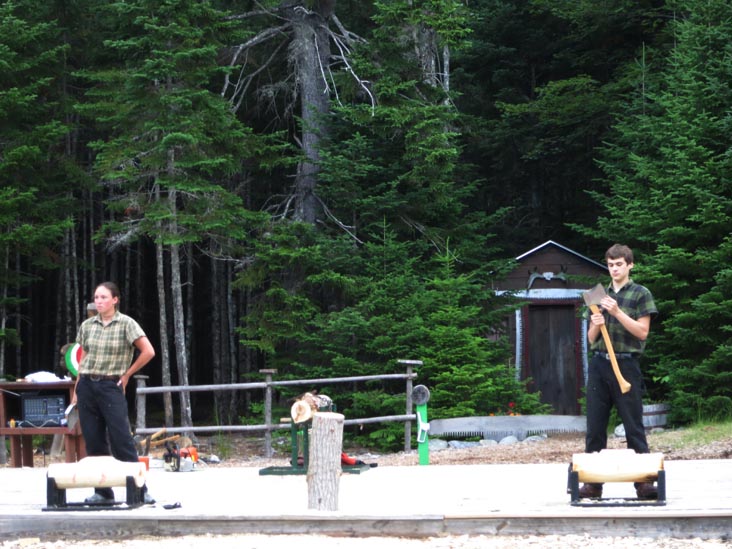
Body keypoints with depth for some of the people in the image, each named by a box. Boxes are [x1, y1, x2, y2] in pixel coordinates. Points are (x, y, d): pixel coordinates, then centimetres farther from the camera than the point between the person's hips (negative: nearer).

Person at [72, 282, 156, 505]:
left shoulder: (126, 324, -5)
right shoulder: (87, 326, 9)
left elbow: (148, 352, -9)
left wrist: (127, 374, -3)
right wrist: (77, 389, 13)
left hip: (111, 387, -4)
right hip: (87, 386, 4)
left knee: (122, 442, -8)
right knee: (94, 443, 4)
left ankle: (140, 490, -5)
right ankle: (102, 492, 9)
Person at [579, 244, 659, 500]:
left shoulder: (641, 294, 3)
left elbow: (642, 332, -5)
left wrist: (617, 312, -14)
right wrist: (595, 324, -5)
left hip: (626, 365, -4)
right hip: (599, 364, 4)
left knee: (634, 426, -5)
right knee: (595, 427, 2)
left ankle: (644, 482, -5)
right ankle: (593, 483, 5)